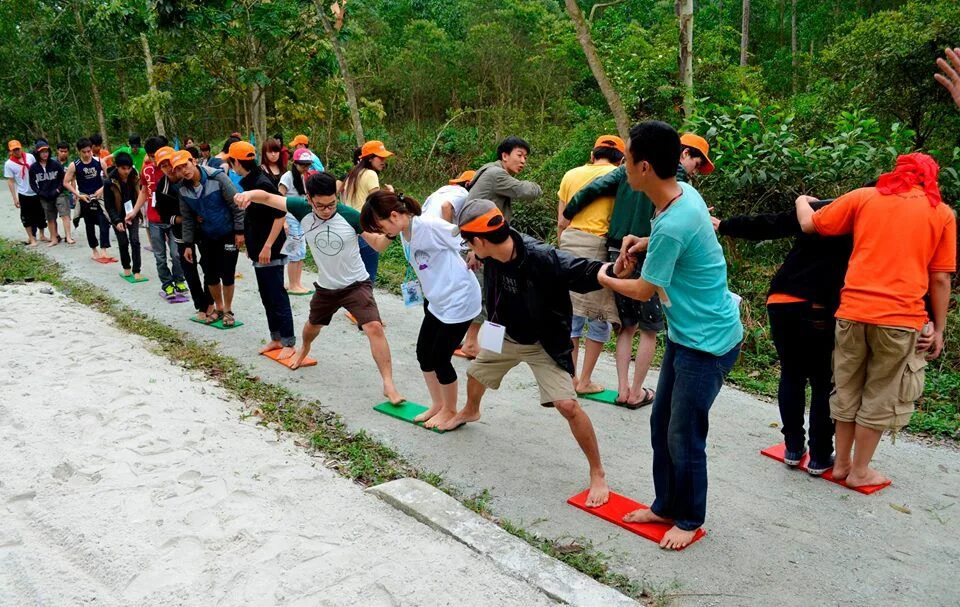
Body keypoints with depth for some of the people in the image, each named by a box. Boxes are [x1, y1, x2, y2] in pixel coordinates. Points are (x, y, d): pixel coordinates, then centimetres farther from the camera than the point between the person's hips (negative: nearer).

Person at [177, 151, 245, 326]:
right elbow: (187, 218, 4)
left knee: (227, 274, -1)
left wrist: (239, 231, -16)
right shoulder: (183, 189, -5)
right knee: (210, 274, 8)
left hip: (228, 233, -5)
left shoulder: (217, 177, -22)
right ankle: (218, 308, 27)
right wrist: (188, 244, 3)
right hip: (206, 236, 5)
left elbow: (236, 204, -17)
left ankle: (228, 310, 16)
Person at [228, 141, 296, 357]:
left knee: (277, 297, -3)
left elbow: (280, 215, -23)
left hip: (270, 253, -10)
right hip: (258, 251, 10)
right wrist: (251, 245, 20)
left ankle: (288, 343, 5)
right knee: (266, 297, 15)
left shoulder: (262, 184, -19)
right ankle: (276, 338, 25)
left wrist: (267, 246, -24)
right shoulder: (250, 182, 10)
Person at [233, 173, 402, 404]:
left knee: (374, 327, -24)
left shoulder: (350, 216, -22)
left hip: (356, 284, -4)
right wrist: (249, 194, -31)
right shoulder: (303, 209, -16)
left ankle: (389, 384, -19)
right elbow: (268, 197, -10)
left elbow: (378, 244, -15)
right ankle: (304, 348, 65)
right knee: (313, 325, 28)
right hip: (325, 287, 4)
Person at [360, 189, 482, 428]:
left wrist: (467, 266, -9)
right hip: (436, 301, 9)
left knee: (440, 358, 1)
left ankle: (450, 410, 24)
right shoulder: (404, 233, 2)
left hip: (459, 300, -9)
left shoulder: (428, 225, -25)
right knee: (423, 354, 13)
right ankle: (437, 404, 33)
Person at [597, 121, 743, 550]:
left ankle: (689, 519, 25)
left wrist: (606, 280, 5)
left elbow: (643, 290, -15)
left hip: (708, 342, -9)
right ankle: (666, 505, 33)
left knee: (684, 436, 4)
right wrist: (646, 244, 5)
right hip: (685, 333, 9)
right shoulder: (684, 192, -2)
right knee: (661, 423, 16)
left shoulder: (672, 225, -30)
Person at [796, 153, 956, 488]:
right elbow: (940, 278, 5)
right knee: (879, 397, 12)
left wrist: (802, 202, 32)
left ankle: (841, 464, 27)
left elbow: (810, 225, 11)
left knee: (847, 391, 17)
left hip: (853, 311, 2)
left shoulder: (864, 197, 8)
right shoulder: (942, 213, 8)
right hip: (901, 318, -1)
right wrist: (939, 328, 13)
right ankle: (859, 471, 21)